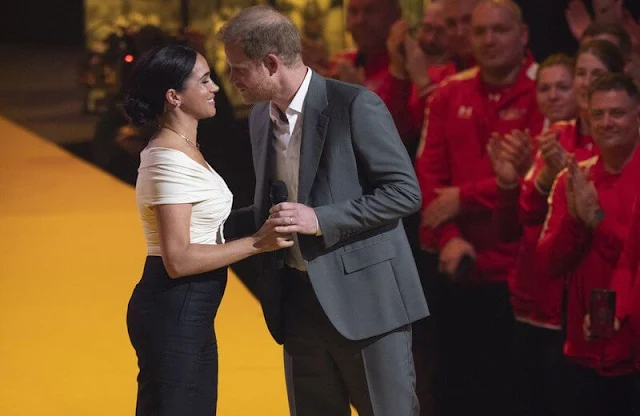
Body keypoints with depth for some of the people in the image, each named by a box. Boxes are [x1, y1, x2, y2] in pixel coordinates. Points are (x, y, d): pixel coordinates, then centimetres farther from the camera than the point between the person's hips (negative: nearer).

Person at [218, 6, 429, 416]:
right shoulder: (261, 117, 10)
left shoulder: (355, 105, -13)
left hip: (364, 297, -7)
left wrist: (321, 220, -21)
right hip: (299, 302, 7)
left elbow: (405, 191, -15)